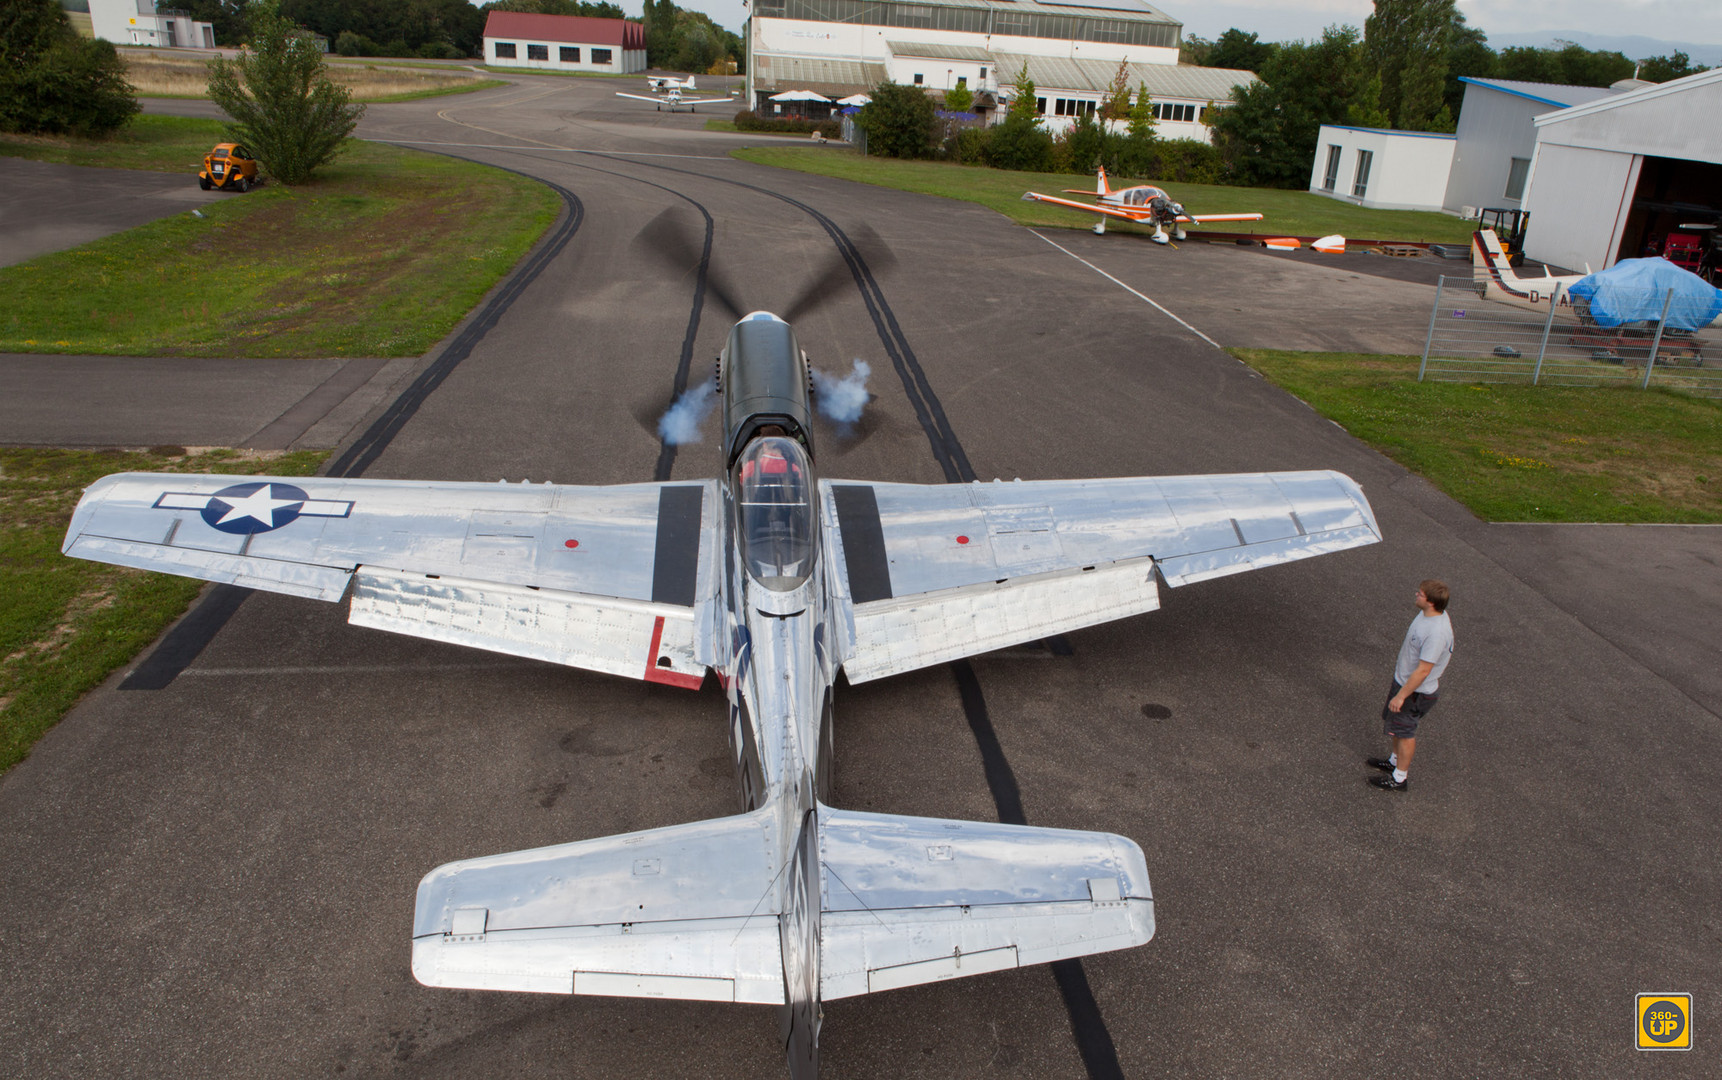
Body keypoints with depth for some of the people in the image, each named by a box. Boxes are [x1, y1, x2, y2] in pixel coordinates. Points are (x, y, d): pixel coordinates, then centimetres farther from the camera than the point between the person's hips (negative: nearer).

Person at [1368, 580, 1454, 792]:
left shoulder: (1436, 633, -36)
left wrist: (1401, 696, -24)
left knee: (1404, 731, 7)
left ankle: (1399, 778, 24)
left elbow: (1423, 671, -31)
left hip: (1416, 691, -9)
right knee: (1394, 720, 25)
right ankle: (1395, 760, 46)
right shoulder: (1427, 614, -6)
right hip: (1403, 678, 9)